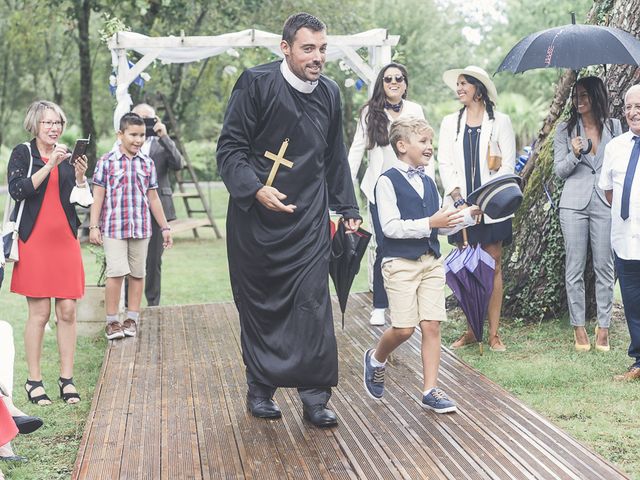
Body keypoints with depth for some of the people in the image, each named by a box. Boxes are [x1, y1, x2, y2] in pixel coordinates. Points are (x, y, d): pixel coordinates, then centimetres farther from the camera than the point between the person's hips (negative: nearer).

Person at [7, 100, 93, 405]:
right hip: (34, 241, -4)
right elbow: (17, 190, -14)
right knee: (39, 313, -4)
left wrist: (80, 175, -8)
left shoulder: (67, 155, 13)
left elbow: (82, 200, 9)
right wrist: (50, 165, -17)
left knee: (68, 311, 1)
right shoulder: (23, 153, 2)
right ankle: (33, 380, 6)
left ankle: (67, 378, 8)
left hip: (65, 241, 4)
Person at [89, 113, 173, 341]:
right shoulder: (107, 161, -2)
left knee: (137, 273, 8)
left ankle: (132, 319, 18)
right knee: (116, 272, -10)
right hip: (113, 227, -4)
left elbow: (153, 198, 14)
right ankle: (112, 321, 0)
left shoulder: (147, 163, 9)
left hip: (141, 228, 4)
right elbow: (98, 196, -1)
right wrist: (93, 226, -7)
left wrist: (165, 227, 13)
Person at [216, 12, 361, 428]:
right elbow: (230, 149, -8)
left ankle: (314, 396, 1)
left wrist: (348, 209, 18)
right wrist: (256, 190, -22)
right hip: (257, 218, -3)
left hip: (309, 219, 3)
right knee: (258, 305, 6)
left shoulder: (330, 94, 9)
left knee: (313, 304, -6)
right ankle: (260, 389, 21)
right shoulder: (256, 83, -7)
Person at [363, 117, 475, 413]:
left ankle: (430, 391, 6)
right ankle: (376, 360, 24)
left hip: (431, 261, 6)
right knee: (404, 328, -7)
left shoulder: (428, 183, 15)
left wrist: (467, 217, 3)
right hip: (400, 262, -6)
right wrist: (429, 223, -20)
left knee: (431, 326, 0)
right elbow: (390, 227, -15)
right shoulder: (388, 181, -7)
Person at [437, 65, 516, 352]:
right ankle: (471, 331, 10)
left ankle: (494, 333, 6)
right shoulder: (450, 123, 11)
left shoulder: (500, 122, 3)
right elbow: (445, 164, 5)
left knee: (493, 267, 1)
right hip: (461, 207, 2)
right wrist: (458, 199, -9)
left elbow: (508, 165, -2)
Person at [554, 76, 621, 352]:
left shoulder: (613, 127, 8)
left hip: (605, 203, 0)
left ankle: (603, 327, 9)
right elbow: (559, 171, 5)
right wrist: (575, 155, -14)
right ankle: (578, 327, 9)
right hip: (574, 203, 0)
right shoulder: (565, 129, 7)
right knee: (575, 268, 2)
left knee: (604, 267, 2)